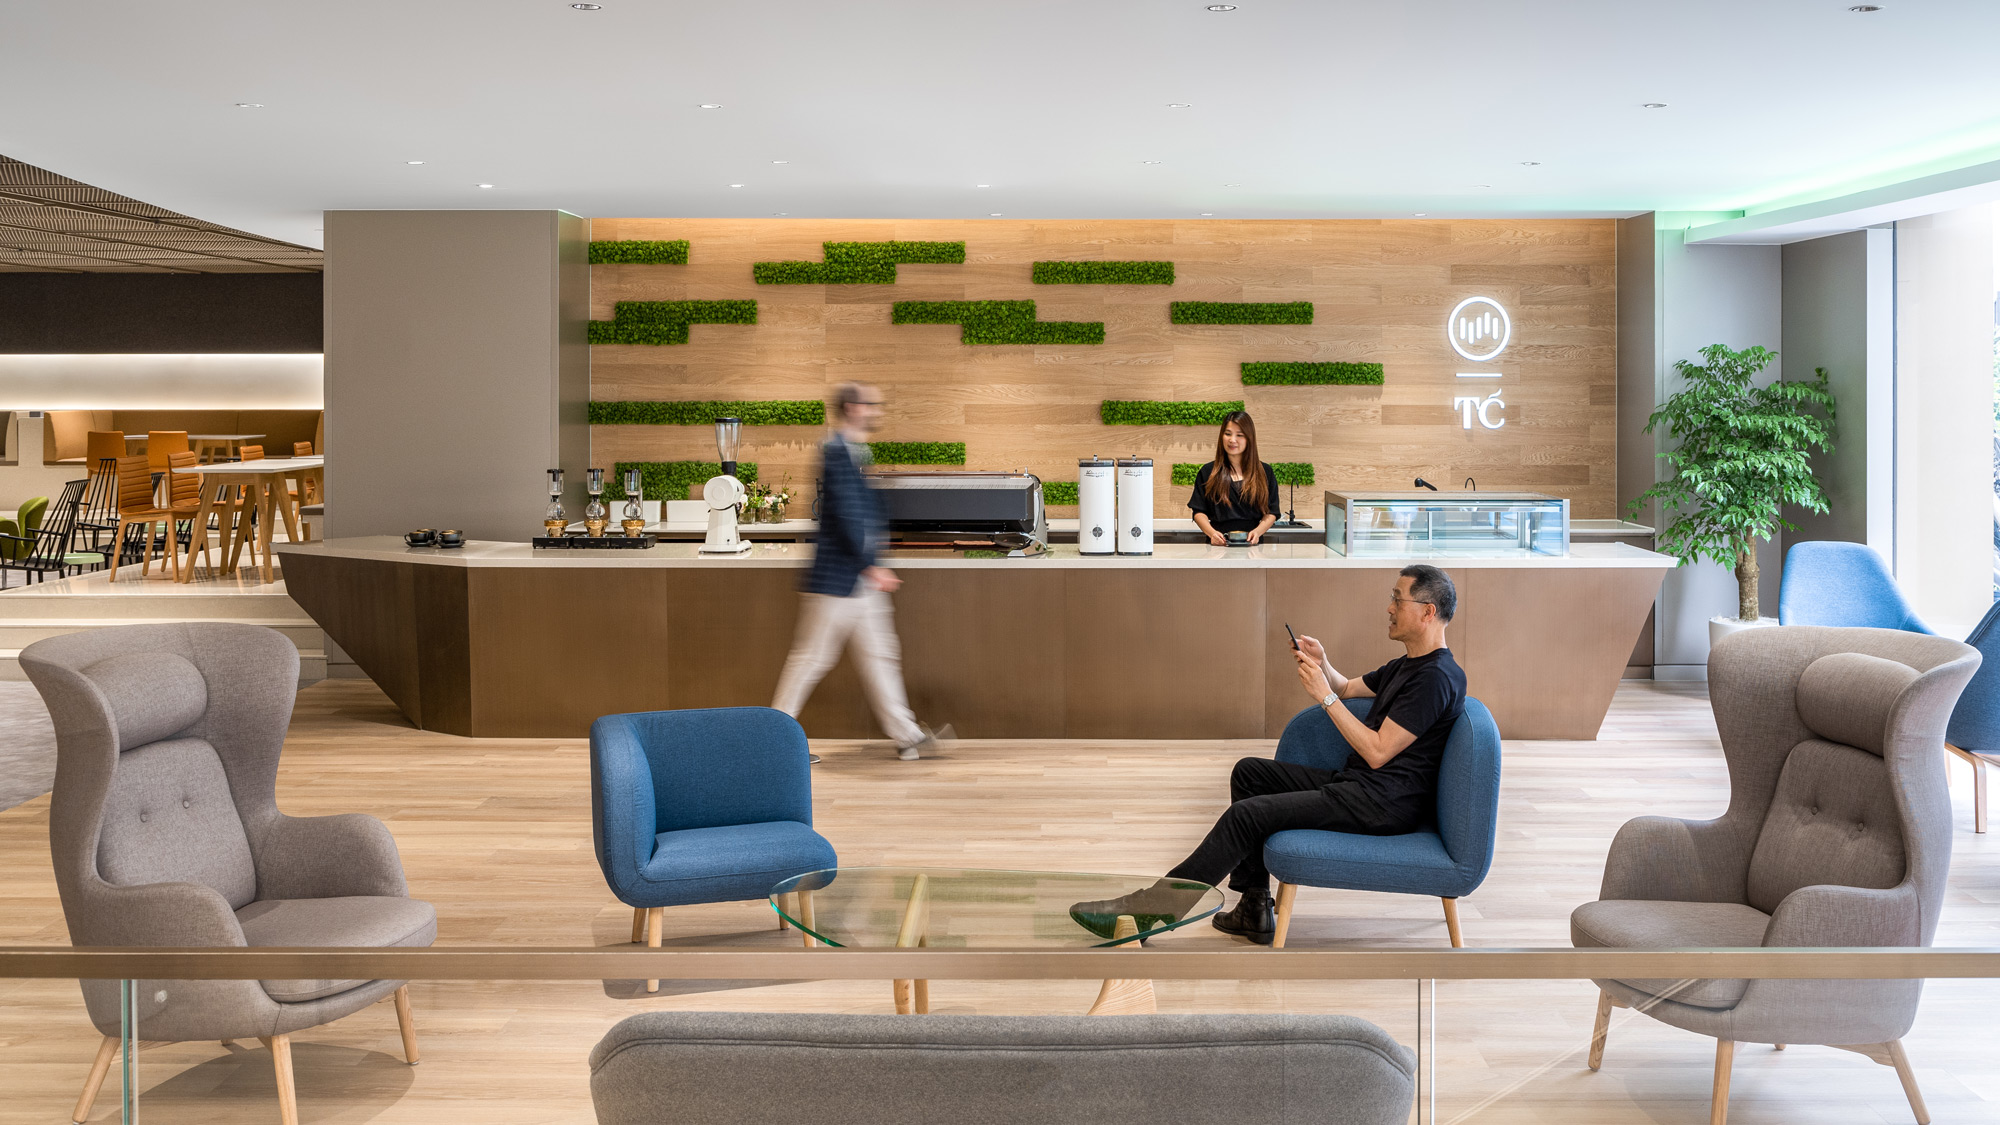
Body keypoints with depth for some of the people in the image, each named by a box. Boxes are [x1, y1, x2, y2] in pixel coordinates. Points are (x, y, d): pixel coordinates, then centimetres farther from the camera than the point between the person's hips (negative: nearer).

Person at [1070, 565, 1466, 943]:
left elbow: (1377, 752, -21)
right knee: (1249, 772, 10)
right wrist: (1323, 664, 10)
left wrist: (1325, 696, -17)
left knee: (1247, 815, -18)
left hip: (1383, 802, -11)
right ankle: (1254, 910, 5)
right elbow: (1348, 688, 32)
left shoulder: (1436, 677, -17)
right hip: (1351, 781, 11)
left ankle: (1151, 907, -12)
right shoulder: (1406, 665, 16)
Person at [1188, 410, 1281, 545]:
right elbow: (1199, 511, 10)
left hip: (1252, 545, 0)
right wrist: (1211, 533, -10)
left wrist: (1258, 531, -8)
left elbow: (1271, 512, 12)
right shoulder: (1207, 472, 14)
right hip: (1219, 545, 0)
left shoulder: (1265, 472, 14)